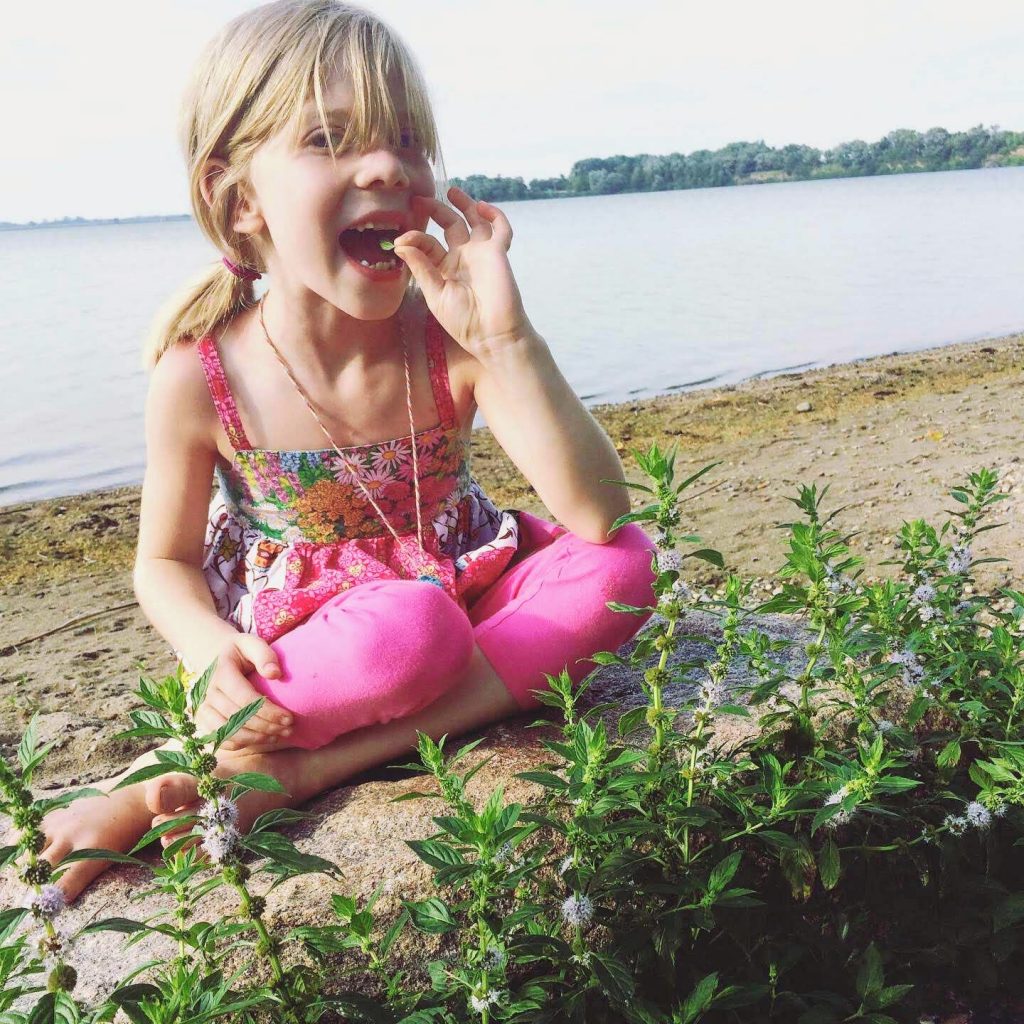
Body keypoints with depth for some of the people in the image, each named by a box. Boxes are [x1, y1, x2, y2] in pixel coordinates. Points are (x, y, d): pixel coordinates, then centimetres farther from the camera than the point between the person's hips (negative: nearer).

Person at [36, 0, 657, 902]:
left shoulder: (455, 343, -15)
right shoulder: (200, 380, -16)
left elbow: (600, 514, -24)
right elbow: (166, 564, -1)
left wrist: (510, 338, -34)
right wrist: (213, 651, -23)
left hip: (466, 596, 4)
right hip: (301, 639, -3)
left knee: (619, 565, -23)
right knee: (414, 626, -36)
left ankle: (306, 768, -25)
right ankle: (179, 760, -14)